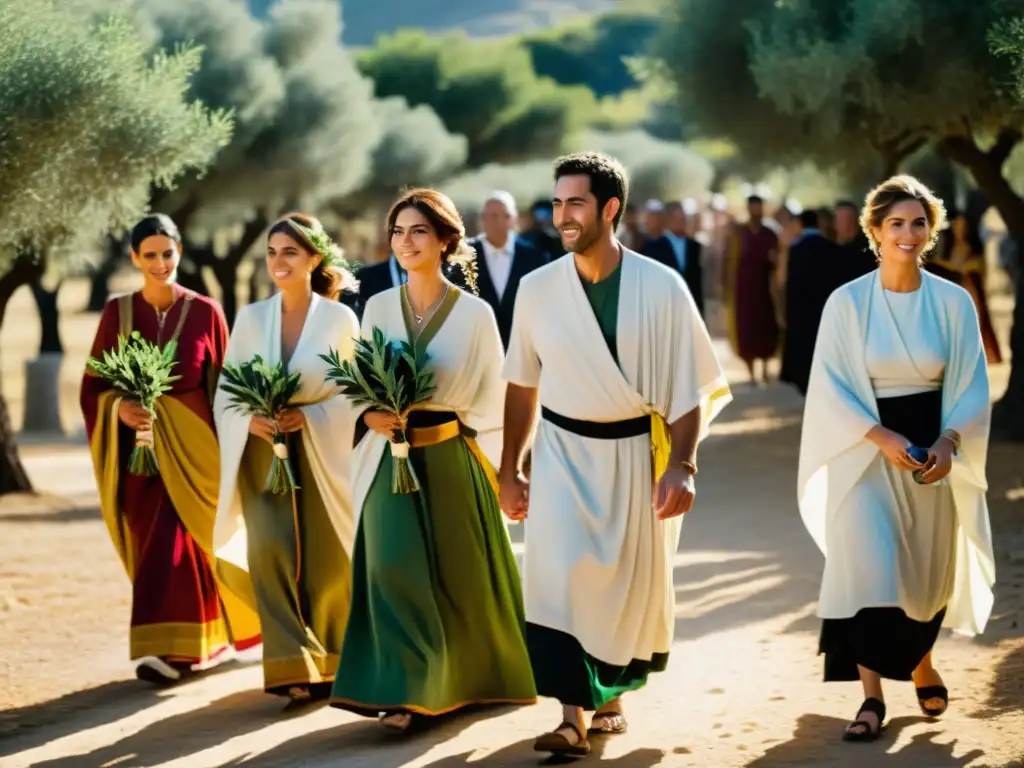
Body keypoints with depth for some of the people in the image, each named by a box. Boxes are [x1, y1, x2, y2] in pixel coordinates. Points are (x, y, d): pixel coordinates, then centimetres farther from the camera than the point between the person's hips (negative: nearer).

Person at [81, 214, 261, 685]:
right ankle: (204, 640, 20)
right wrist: (120, 407, -15)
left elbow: (224, 384, 1)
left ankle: (171, 647, -10)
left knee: (172, 540, -11)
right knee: (161, 541, 8)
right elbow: (94, 383, 6)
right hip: (139, 442, 3)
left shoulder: (205, 312, -2)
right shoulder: (117, 313, 3)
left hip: (192, 440, -3)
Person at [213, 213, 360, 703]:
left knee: (326, 561, 3)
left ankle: (330, 663, 23)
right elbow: (225, 392, 7)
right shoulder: (250, 317, 5)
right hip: (262, 454, 2)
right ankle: (292, 666, -12)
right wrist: (249, 420, -13)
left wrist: (310, 416, -17)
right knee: (270, 552, -13)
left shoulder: (340, 318, -3)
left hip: (321, 455, -2)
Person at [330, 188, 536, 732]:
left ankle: (474, 680, 28)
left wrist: (443, 417, -15)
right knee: (395, 567, -8)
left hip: (451, 460, -2)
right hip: (391, 459, 2)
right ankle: (407, 691, -4)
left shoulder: (474, 313, -5)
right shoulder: (378, 307, 5)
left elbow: (492, 399, -1)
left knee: (459, 575, 9)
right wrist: (371, 415, -9)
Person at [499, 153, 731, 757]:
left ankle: (610, 694, 34)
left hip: (636, 455, -1)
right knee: (559, 576, -15)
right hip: (563, 454, 1)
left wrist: (682, 464, -16)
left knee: (633, 586, 10)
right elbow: (523, 383, 6)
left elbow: (689, 385, -7)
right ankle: (574, 716, -10)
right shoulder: (538, 289, -3)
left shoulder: (661, 288, -11)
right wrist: (510, 470, 7)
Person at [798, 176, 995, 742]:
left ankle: (921, 663, 42)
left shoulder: (953, 302, -3)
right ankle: (872, 697, -6)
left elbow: (971, 386, -2)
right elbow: (831, 387, -8)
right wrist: (884, 438, -19)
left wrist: (947, 440, -19)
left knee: (928, 568, 14)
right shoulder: (847, 302, -7)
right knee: (869, 567, -13)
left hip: (932, 451, 2)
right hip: (865, 452, -2)